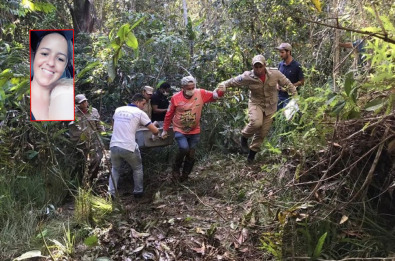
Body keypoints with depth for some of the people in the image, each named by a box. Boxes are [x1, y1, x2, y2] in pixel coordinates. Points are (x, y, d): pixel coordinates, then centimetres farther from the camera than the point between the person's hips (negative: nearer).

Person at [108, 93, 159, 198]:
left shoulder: (118, 110, 11)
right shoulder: (140, 113, -3)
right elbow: (155, 130, -2)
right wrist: (156, 134, 21)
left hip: (114, 146, 4)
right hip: (128, 148, -4)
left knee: (115, 169, 26)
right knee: (137, 168, 21)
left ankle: (110, 192, 16)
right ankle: (138, 191, 29)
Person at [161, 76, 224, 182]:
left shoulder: (201, 93, -11)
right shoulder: (175, 98, -13)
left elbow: (215, 95, -11)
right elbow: (169, 114, -3)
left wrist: (219, 91, -36)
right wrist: (165, 130, 3)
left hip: (194, 131, 2)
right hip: (180, 130, -2)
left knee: (191, 155, 9)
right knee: (184, 149, -23)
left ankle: (185, 176, 31)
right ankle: (176, 168, 5)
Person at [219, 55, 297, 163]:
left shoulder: (275, 73, -13)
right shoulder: (247, 77, -17)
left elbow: (287, 84, -1)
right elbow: (233, 81, -9)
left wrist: (295, 95, -1)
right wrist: (223, 85, -27)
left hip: (270, 106, 2)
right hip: (256, 104, -2)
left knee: (262, 132, 6)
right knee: (256, 123, -32)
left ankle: (252, 153, 25)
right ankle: (244, 137, 1)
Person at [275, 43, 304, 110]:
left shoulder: (297, 66, -9)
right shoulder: (280, 64, 6)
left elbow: (301, 82, -6)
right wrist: (277, 85, -1)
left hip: (290, 95, -5)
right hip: (279, 95, 6)